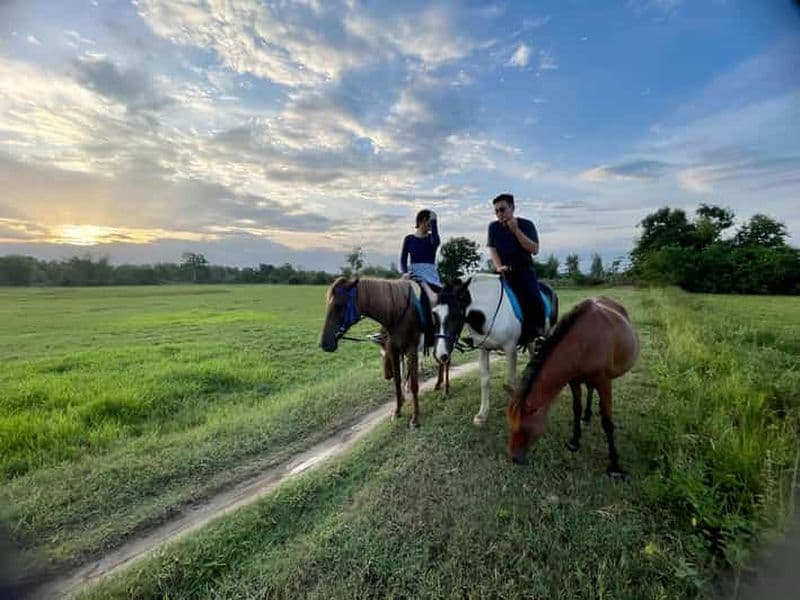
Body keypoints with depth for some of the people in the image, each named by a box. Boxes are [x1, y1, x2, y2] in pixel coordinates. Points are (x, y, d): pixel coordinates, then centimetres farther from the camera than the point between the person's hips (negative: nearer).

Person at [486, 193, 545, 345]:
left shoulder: (526, 224, 0)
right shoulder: (493, 227, 8)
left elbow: (534, 249, -10)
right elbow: (492, 249, 3)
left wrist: (516, 231, -16)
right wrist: (499, 267, -16)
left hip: (524, 270, -3)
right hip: (504, 272, 3)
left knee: (534, 300, -25)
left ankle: (539, 332, -8)